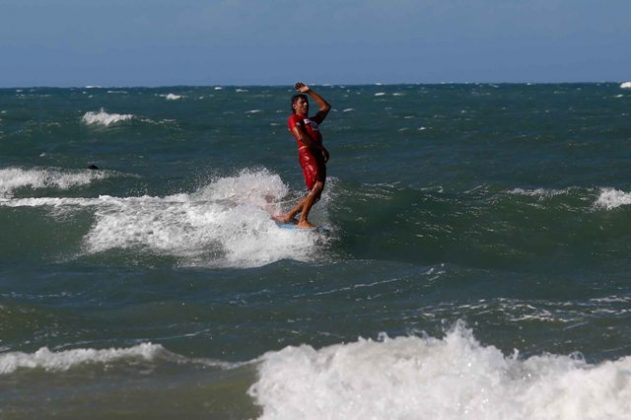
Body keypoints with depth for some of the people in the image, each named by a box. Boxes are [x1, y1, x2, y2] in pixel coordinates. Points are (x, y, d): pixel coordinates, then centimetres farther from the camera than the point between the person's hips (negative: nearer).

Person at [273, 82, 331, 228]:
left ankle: (288, 216, 9)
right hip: (307, 153, -8)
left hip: (318, 155, 8)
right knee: (317, 186, -25)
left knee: (315, 194, 2)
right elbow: (301, 137, -7)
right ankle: (303, 221, -25)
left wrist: (309, 92, 32)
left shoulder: (312, 120, 31)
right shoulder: (294, 119, 8)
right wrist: (321, 148, -10)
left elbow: (325, 107, 36)